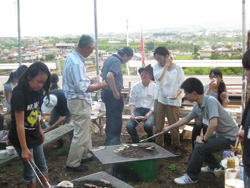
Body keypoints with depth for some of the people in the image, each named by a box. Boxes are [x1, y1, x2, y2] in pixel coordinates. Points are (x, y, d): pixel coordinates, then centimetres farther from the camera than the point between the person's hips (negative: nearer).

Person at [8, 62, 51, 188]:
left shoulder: (35, 91, -1)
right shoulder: (19, 94, -25)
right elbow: (19, 123, -25)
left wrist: (39, 129, 14)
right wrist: (24, 148, -23)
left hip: (34, 135, 7)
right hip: (21, 137, -7)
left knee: (42, 165, 17)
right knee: (29, 169, 4)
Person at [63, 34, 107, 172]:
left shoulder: (72, 57, 8)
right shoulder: (76, 63, -25)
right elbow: (82, 88, -27)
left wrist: (88, 81, 17)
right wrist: (99, 86, -16)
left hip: (76, 100, 11)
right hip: (79, 102, -11)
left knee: (86, 129, 24)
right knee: (81, 134, -1)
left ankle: (86, 154, 39)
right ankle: (72, 163, 9)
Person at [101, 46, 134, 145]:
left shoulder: (109, 59, 14)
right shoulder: (117, 61, -17)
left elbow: (103, 73, 27)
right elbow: (109, 76, -32)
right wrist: (115, 92, -23)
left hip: (105, 92, 10)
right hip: (113, 94, -10)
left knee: (110, 118, 17)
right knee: (116, 119, -3)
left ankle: (108, 141, 25)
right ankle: (114, 143, 1)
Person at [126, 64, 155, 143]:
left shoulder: (154, 87, -3)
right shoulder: (135, 87, 5)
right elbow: (132, 102, 5)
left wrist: (149, 114, -18)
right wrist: (132, 114, -10)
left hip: (150, 110, -2)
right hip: (138, 110, 3)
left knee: (148, 125, -32)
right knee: (129, 126, -23)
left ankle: (150, 141, 3)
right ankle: (136, 142, 6)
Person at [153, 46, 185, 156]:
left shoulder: (177, 68, -3)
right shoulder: (157, 67, 3)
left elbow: (182, 84, -3)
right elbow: (159, 78, -17)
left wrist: (177, 93, -20)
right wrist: (166, 65, -13)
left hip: (173, 101, -2)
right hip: (159, 99, 3)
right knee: (158, 126, 7)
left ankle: (176, 147, 20)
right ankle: (158, 146, 20)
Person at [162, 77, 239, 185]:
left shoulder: (210, 101, -27)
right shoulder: (197, 107, 0)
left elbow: (213, 124, -36)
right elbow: (186, 119, 16)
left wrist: (204, 139, -21)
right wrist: (169, 128, 23)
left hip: (230, 137, -9)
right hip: (220, 134, 9)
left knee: (200, 147, -17)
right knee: (197, 143, 15)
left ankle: (191, 177, 0)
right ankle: (214, 166, 33)